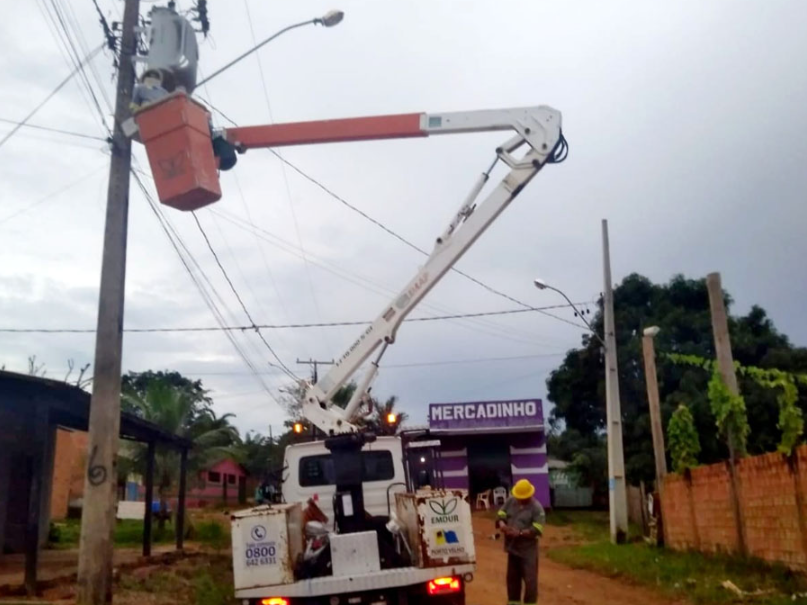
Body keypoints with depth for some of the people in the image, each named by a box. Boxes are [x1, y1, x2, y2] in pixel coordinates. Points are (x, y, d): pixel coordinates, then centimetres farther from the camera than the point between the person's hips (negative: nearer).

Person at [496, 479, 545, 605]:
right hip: (512, 546, 6)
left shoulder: (537, 507, -14)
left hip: (528, 549, -6)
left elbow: (537, 529, -20)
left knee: (529, 578, -1)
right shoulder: (510, 501, 3)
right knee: (512, 576, 18)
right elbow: (501, 514, 8)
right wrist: (502, 524, -15)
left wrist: (520, 533, -29)